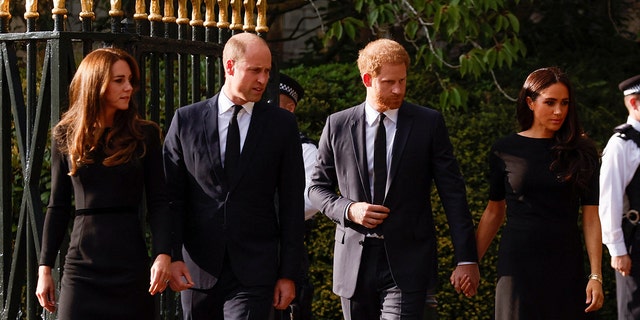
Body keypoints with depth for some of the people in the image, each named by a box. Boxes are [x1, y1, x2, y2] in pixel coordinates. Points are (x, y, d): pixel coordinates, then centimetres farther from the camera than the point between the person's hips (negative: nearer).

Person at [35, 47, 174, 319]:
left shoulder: (145, 135, 3)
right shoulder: (66, 136, 6)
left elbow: (158, 202, 0)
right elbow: (58, 207, 10)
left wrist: (163, 255, -14)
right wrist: (45, 267, 7)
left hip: (131, 264, -1)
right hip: (82, 264, 1)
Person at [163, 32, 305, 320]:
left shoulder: (282, 124, 3)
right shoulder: (187, 120, 4)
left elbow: (292, 204, 3)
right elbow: (172, 196, 4)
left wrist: (289, 274, 0)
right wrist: (172, 256, -7)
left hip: (254, 272, -1)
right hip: (198, 270, 1)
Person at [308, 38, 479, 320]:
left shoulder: (429, 124, 1)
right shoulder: (337, 125, 5)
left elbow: (453, 194, 0)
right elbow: (318, 188, 13)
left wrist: (466, 259, -6)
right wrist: (349, 210, -9)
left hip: (406, 263, -2)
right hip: (355, 261, 3)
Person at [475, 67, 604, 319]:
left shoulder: (582, 152, 2)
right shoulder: (504, 150, 2)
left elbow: (590, 216, 0)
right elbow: (494, 211, 10)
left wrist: (596, 275, -7)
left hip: (566, 266, 1)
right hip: (518, 263, -1)